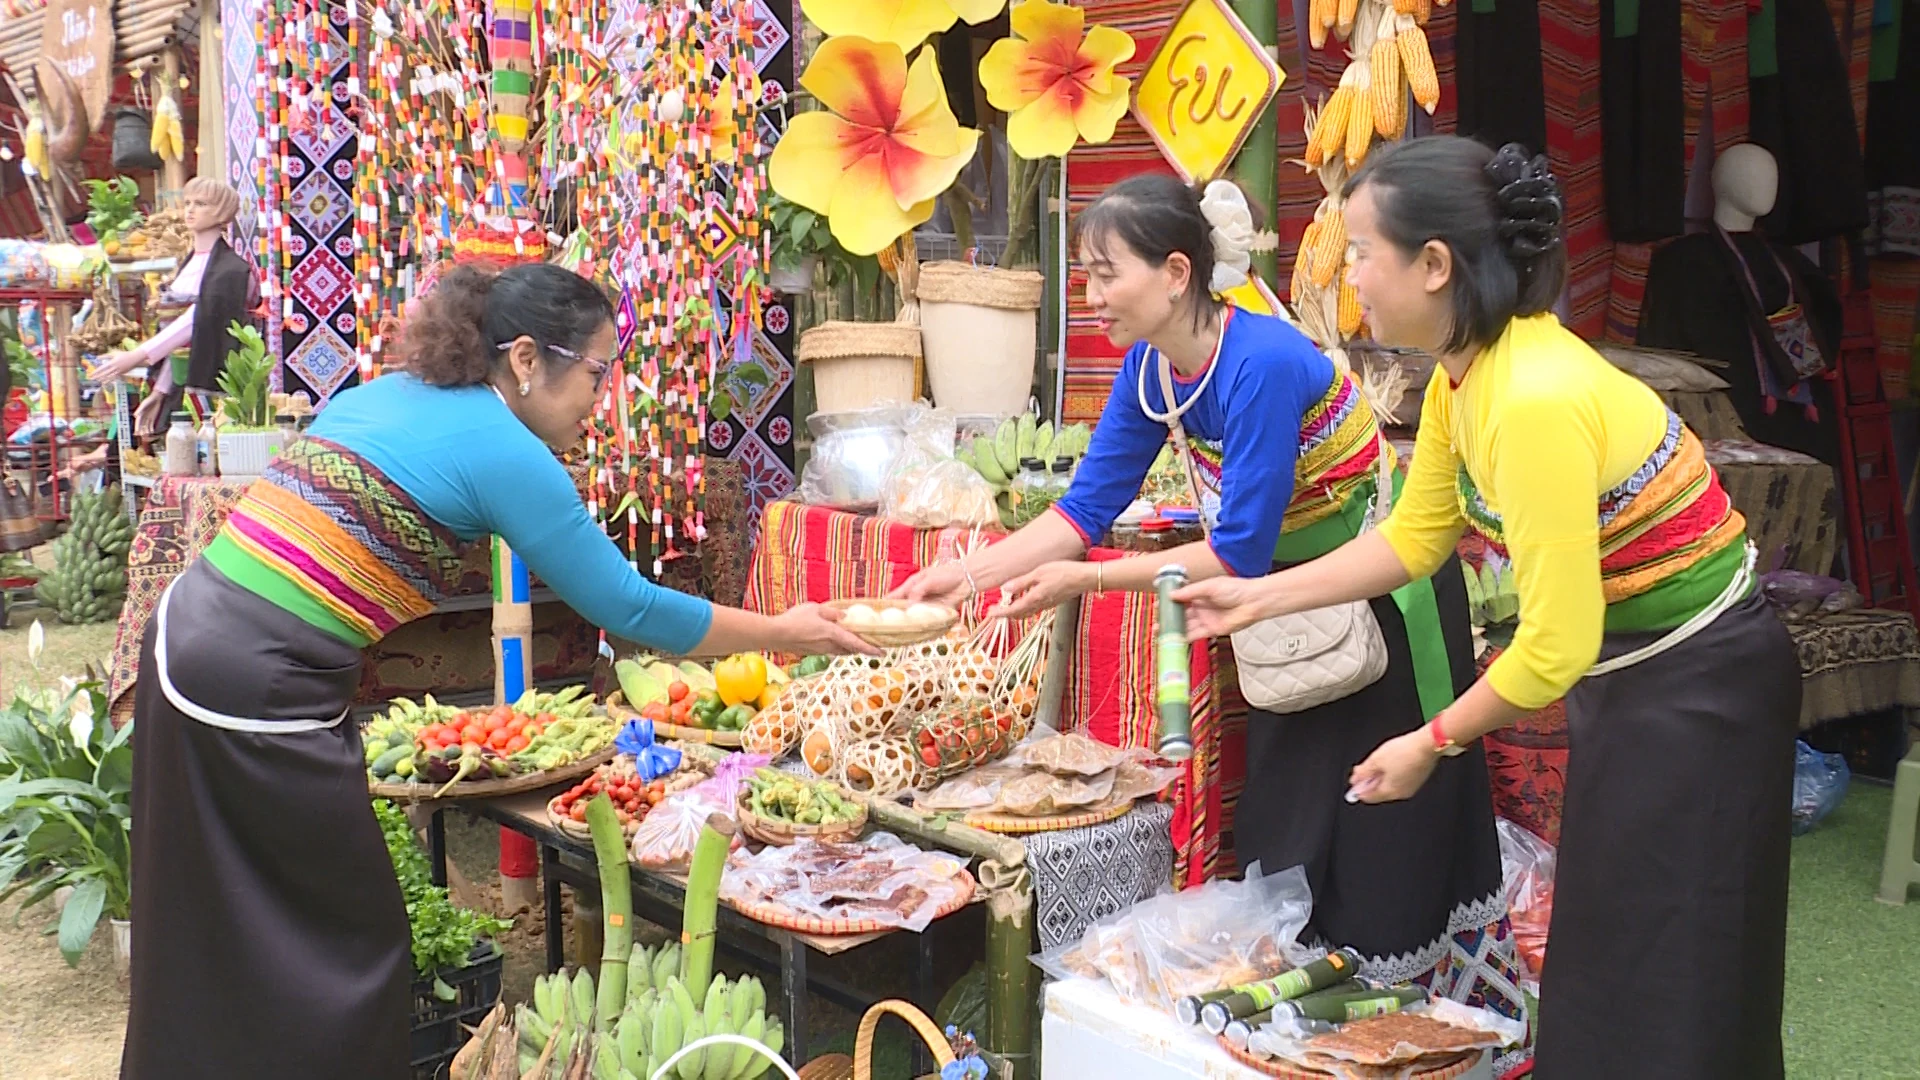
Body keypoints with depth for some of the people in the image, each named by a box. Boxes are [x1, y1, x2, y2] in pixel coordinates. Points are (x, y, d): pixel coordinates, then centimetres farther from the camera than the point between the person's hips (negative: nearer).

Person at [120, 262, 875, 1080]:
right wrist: (783, 633, 4)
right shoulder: (506, 452, -9)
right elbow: (628, 608, -6)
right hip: (261, 688, -9)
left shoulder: (383, 394, 14)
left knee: (215, 942, 21)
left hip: (186, 634, 9)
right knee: (353, 943, 6)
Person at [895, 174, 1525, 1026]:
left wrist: (1081, 580, -28)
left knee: (1382, 838, 2)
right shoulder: (1151, 367, -7)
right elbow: (1086, 507, -4)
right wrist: (970, 571, -14)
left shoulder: (1261, 364, -31)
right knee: (1282, 827, 16)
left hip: (1387, 591, -8)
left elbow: (1239, 555, -29)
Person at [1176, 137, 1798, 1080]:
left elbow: (1555, 647, -27)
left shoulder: (1535, 400, -31)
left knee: (1653, 980, 4)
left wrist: (1433, 743, -13)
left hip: (1697, 685, -9)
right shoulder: (1461, 374, -3)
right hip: (1626, 669, 9)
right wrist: (1254, 599, 8)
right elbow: (1411, 539, 10)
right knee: (1600, 951, 20)